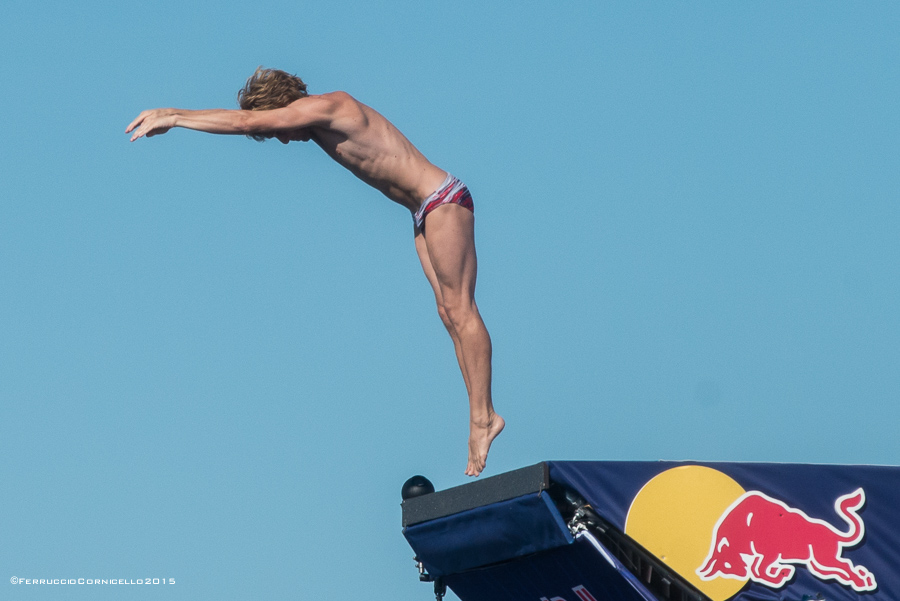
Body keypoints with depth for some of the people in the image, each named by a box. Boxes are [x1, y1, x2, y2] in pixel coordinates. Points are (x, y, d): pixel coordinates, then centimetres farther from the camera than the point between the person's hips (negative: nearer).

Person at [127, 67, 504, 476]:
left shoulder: (326, 107, -19)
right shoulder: (313, 121, 9)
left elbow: (245, 122, -23)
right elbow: (244, 118, 16)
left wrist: (172, 118, -18)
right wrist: (171, 116, 9)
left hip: (443, 200, -10)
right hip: (424, 212, 10)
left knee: (459, 309, -11)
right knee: (448, 313, 4)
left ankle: (482, 416, -13)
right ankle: (483, 417, 1)